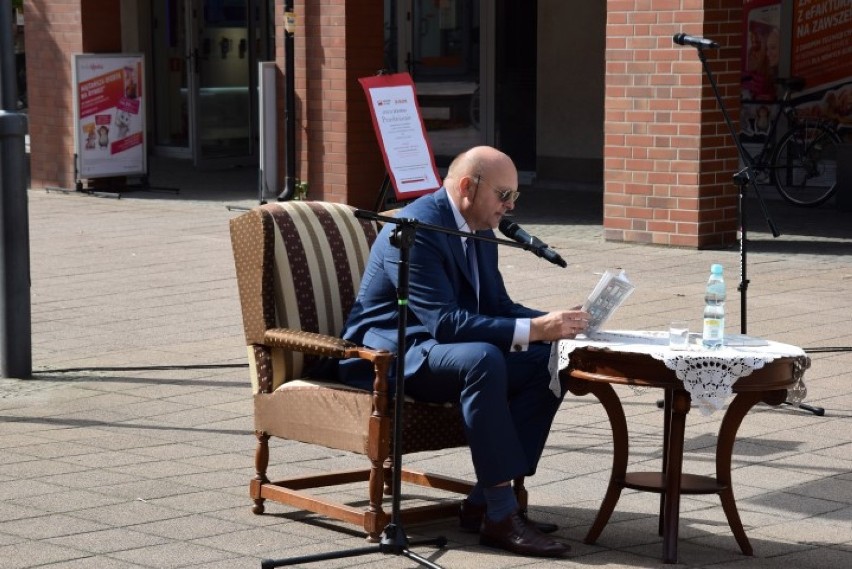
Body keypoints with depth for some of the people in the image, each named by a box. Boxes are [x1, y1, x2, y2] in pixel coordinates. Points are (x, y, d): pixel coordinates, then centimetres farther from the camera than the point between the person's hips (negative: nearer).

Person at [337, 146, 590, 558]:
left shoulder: (480, 231, 8)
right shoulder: (416, 228, -21)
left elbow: (497, 304, 12)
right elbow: (445, 322, -29)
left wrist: (549, 323, -8)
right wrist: (532, 330, -31)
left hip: (436, 348, 9)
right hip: (386, 353, -9)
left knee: (546, 363, -10)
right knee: (482, 359, -36)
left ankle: (483, 502, -9)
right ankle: (500, 516, -31)